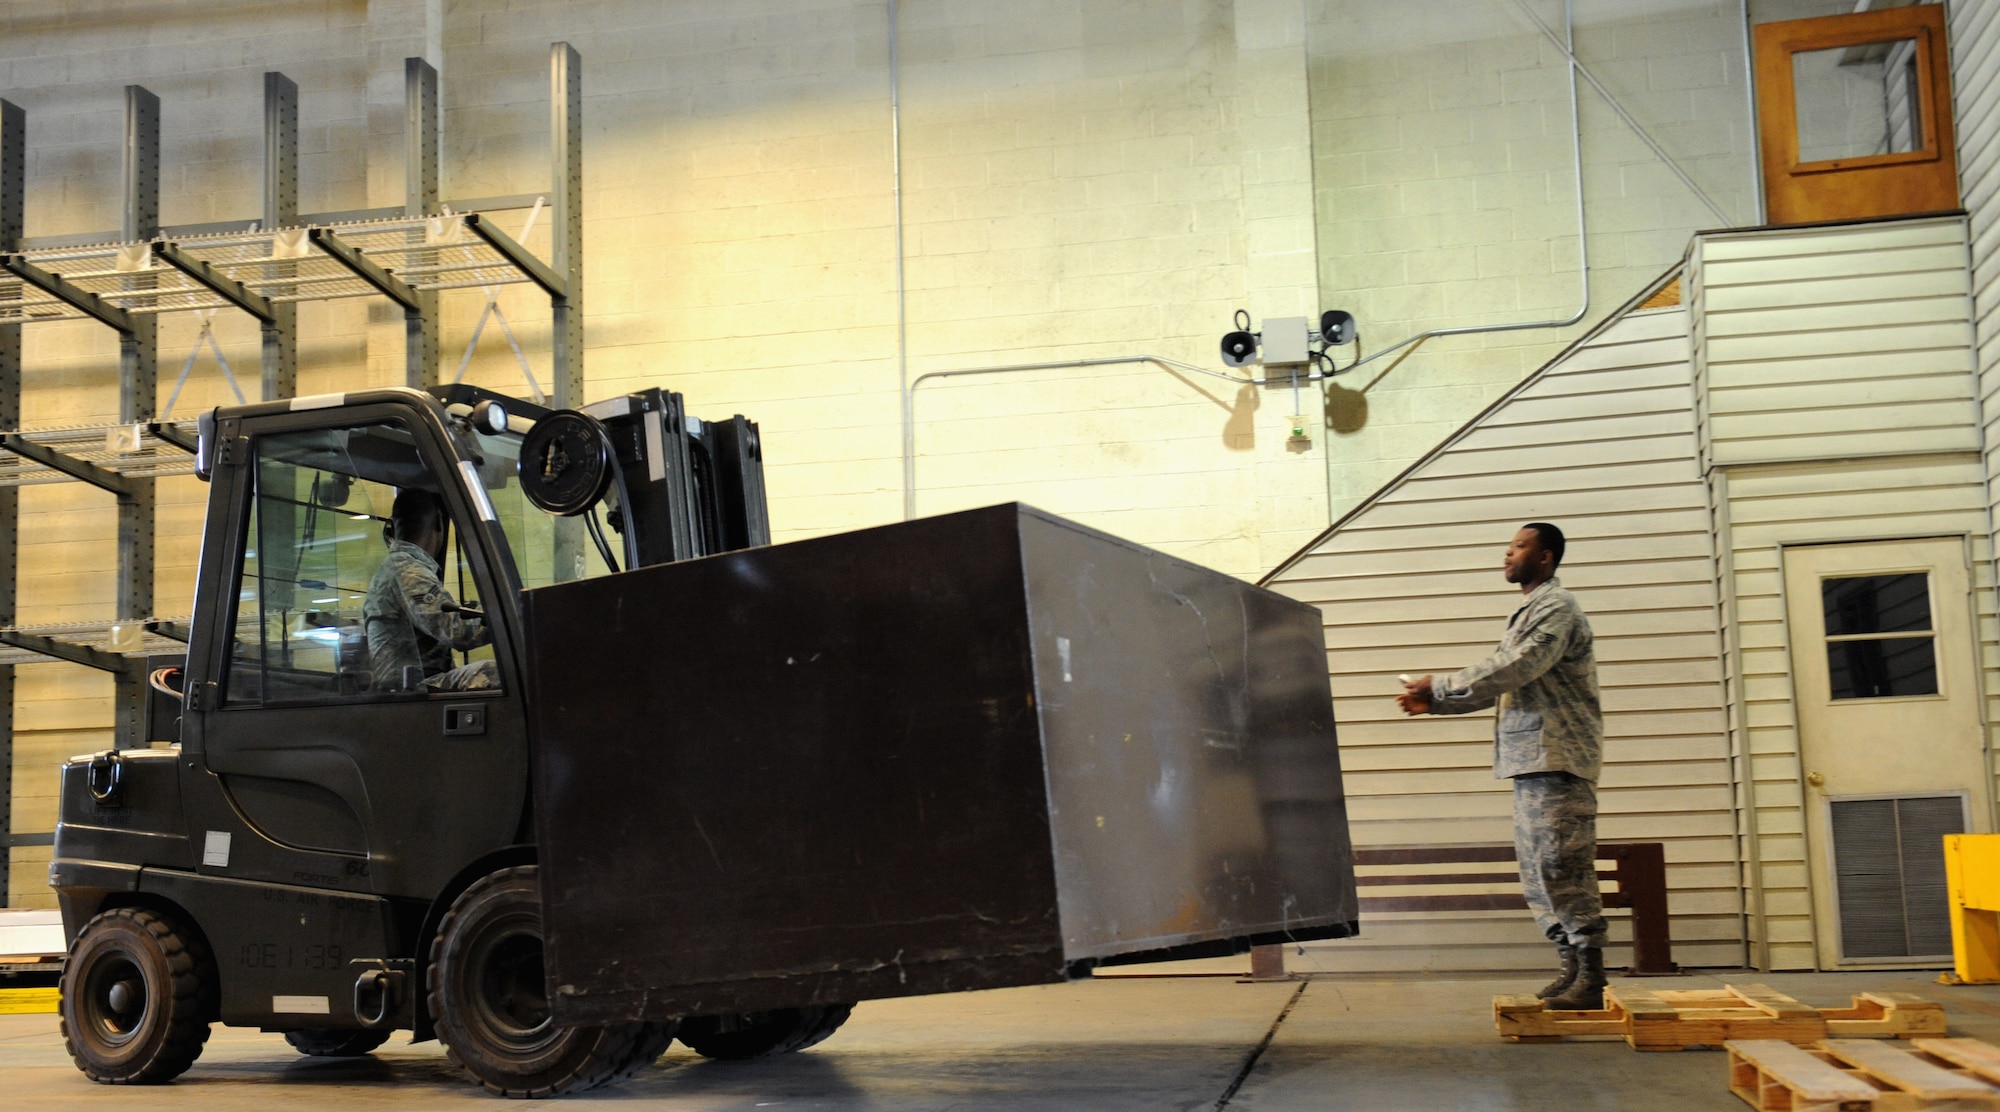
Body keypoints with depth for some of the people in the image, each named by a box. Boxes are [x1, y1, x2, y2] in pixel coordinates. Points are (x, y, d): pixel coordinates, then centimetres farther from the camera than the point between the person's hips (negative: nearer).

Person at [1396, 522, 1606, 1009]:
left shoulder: (1557, 608, -9)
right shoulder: (1530, 612, 22)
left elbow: (1510, 670, -20)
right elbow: (1498, 685, 21)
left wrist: (1439, 685, -12)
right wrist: (1434, 702, 11)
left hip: (1557, 760, -10)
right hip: (1531, 761, 10)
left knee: (1562, 868, -10)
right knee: (1537, 869, 10)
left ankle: (1590, 980, -6)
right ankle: (1573, 968, 15)